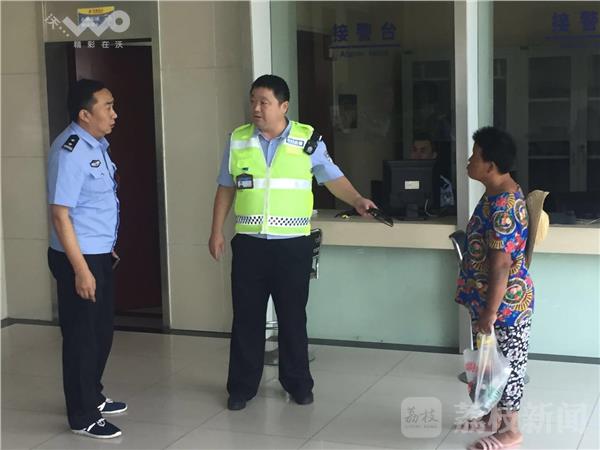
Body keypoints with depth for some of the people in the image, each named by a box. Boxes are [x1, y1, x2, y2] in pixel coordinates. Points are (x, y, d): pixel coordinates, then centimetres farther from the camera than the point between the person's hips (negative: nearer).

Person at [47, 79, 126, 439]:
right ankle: (82, 416, 15)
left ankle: (93, 397, 36)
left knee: (102, 331, 19)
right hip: (78, 257, -9)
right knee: (82, 335, 2)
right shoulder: (70, 151, -21)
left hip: (101, 254, 9)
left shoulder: (98, 144, 7)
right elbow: (60, 214, -23)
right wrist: (80, 269, -23)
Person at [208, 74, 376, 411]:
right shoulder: (238, 140, 3)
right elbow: (226, 188, 10)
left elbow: (333, 177, -3)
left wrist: (357, 200, -21)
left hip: (293, 244, -1)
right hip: (249, 243, 2)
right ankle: (242, 386, 18)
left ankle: (298, 383, 22)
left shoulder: (307, 139, -3)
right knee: (247, 317, 7)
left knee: (293, 316, 8)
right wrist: (217, 231, 7)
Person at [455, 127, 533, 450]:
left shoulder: (502, 206, -27)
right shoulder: (499, 193, 5)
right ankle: (494, 415, 37)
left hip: (506, 302, -10)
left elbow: (501, 265, -26)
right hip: (491, 298, 10)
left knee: (506, 363, 5)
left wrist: (490, 312, -21)